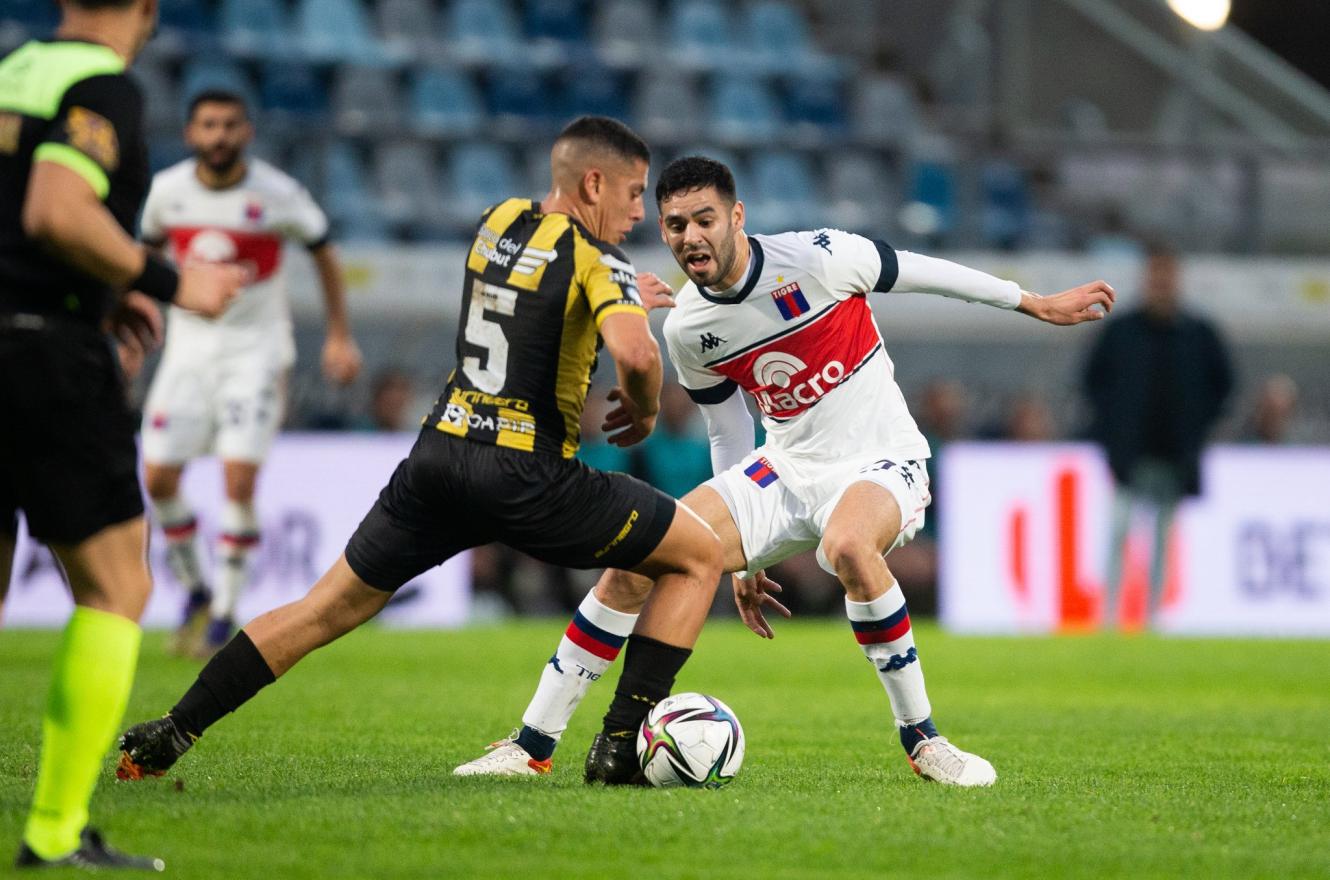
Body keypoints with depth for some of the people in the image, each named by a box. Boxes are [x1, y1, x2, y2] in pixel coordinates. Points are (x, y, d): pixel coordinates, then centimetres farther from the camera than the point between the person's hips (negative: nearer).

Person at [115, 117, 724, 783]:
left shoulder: (498, 223, 13)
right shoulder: (595, 258, -8)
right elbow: (636, 355, -25)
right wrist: (644, 411, -4)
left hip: (439, 452, 6)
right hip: (528, 475, -6)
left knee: (328, 608, 16)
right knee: (700, 556, 8)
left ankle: (167, 735, 12)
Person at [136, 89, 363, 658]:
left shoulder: (278, 195, -11)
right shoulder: (167, 190, -4)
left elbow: (322, 250, 4)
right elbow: (146, 253, 15)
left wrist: (339, 336, 4)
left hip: (256, 349, -3)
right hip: (188, 347, 3)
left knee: (239, 479, -15)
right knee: (159, 477, -6)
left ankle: (224, 613, -2)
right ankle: (194, 592, 16)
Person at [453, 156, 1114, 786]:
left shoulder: (817, 258, -18)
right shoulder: (686, 329, -1)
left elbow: (922, 272, -3)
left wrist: (1036, 305, 7)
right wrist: (739, 561, 17)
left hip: (880, 463, -5)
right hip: (785, 469, 5)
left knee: (847, 544, -40)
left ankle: (921, 739, -24)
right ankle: (532, 744, -4)